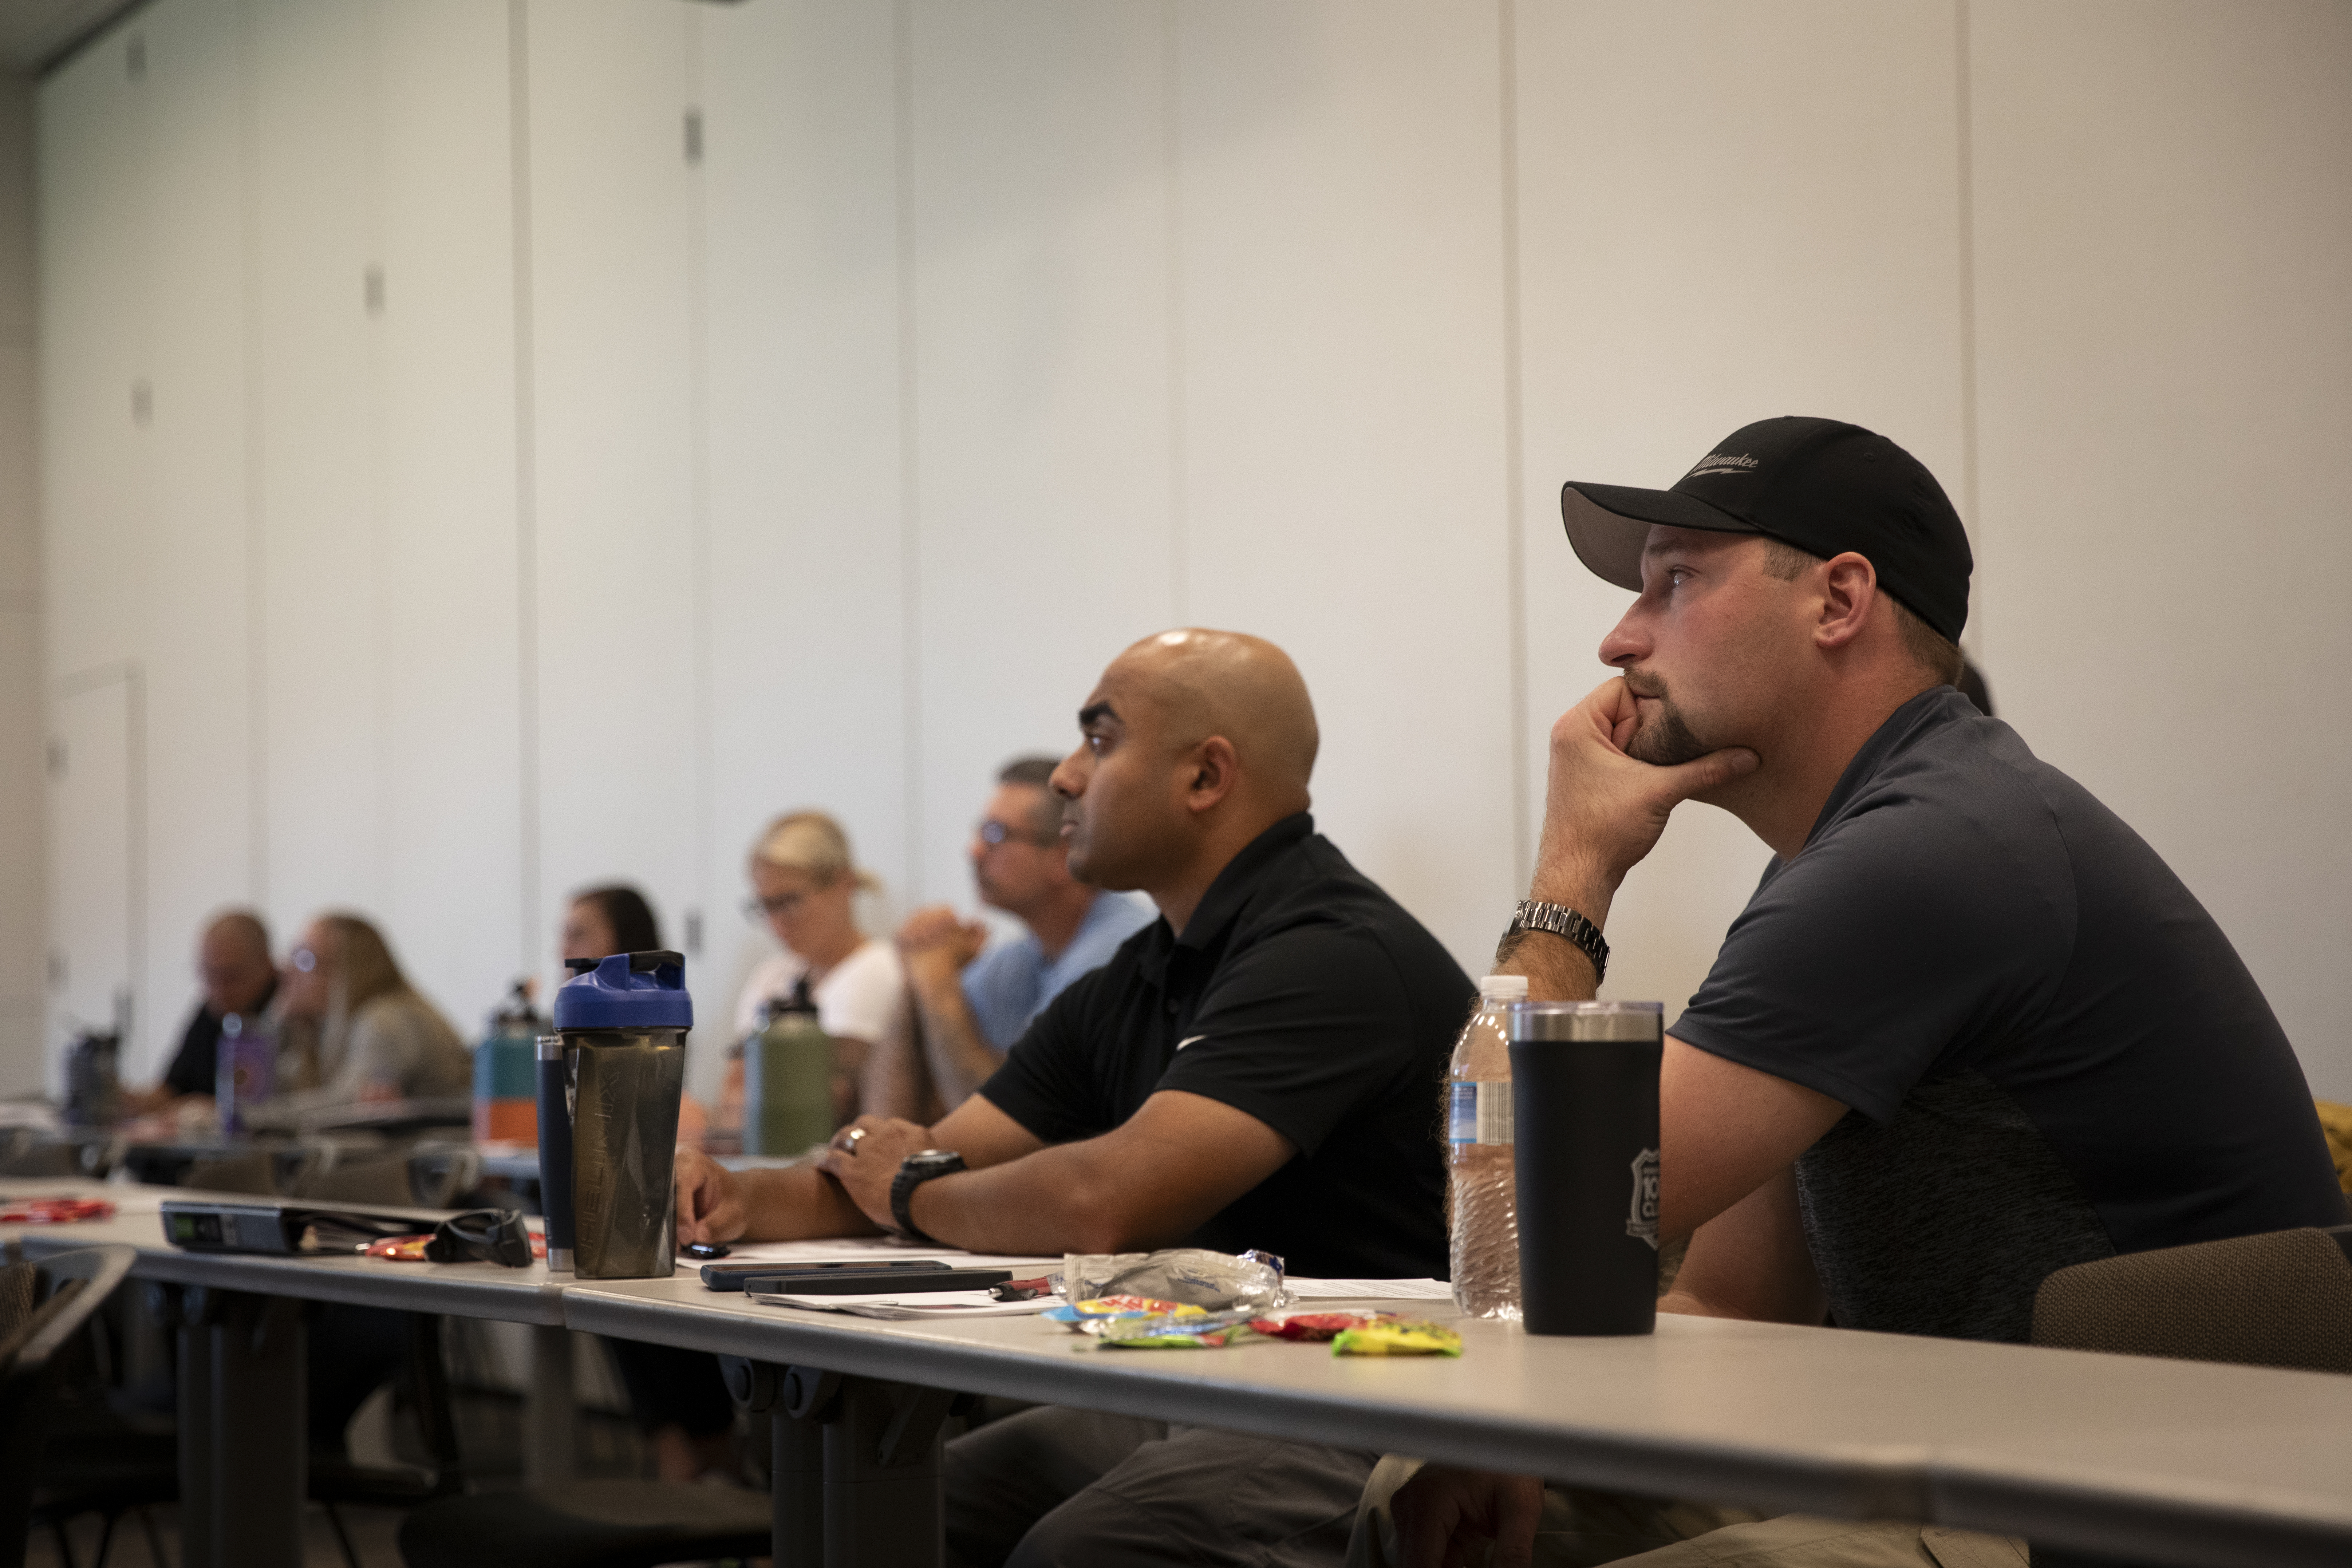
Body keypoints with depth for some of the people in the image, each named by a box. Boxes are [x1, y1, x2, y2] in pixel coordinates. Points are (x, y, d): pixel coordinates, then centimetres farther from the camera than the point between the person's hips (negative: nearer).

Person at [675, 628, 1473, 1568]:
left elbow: (1105, 1206, -26)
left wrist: (914, 1192, -5)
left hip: (1356, 1424, -9)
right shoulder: (1128, 987, 14)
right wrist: (746, 1199, -6)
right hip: (1177, 1403, 9)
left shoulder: (1332, 957, -18)